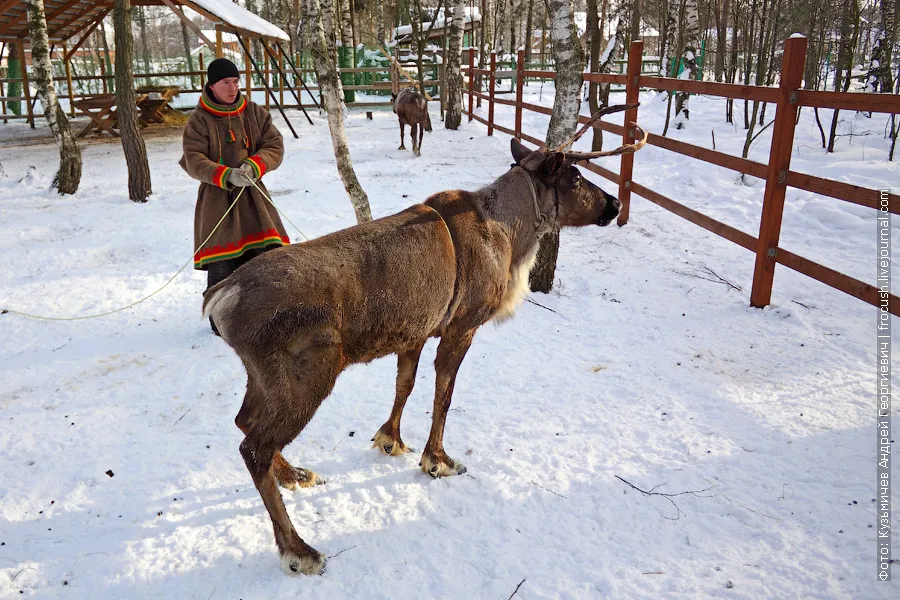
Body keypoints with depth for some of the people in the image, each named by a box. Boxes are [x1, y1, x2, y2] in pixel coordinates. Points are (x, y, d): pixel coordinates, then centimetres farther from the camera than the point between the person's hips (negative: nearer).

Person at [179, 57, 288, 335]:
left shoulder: (255, 113, 7)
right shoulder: (199, 120, -2)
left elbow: (275, 146, 2)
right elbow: (194, 160, -10)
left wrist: (253, 166, -17)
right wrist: (226, 175, -25)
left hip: (253, 193, 3)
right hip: (217, 197, -3)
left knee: (266, 251, -4)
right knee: (222, 263, -3)